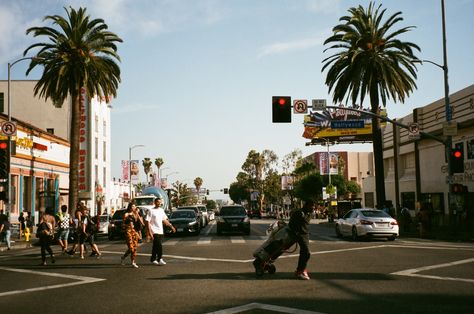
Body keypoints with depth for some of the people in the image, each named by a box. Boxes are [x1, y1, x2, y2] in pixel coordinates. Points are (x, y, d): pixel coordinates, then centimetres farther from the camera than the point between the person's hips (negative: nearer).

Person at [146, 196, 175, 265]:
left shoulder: (161, 210, 11)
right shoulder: (151, 211, -9)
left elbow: (165, 220, 20)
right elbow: (148, 222, -11)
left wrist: (171, 226, 15)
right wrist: (150, 232, -18)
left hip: (161, 231, 6)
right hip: (155, 232, -6)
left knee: (156, 246, 13)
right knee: (159, 246, -13)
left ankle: (153, 259, 22)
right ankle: (160, 259, -8)